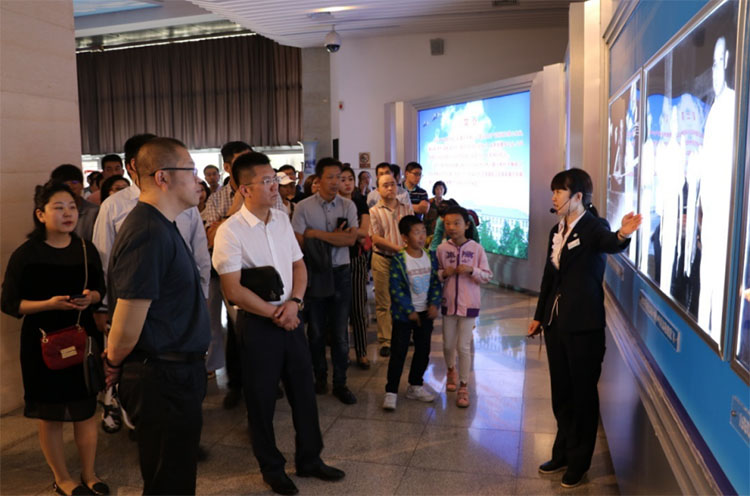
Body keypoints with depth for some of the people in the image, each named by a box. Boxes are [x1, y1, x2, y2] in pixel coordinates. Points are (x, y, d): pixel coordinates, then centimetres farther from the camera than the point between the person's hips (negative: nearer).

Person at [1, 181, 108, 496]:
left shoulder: (86, 249, 1)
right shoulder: (25, 254, -10)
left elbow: (101, 290, 9)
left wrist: (91, 297, -13)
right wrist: (49, 304, -22)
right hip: (44, 342, -3)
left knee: (87, 409, 12)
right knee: (50, 414, 10)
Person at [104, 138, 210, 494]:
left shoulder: (159, 225, 11)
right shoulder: (149, 234, -23)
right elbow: (126, 330, -24)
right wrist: (114, 366, -4)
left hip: (174, 376, 10)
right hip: (164, 382, -10)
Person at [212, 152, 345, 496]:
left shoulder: (282, 219, 4)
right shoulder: (230, 231, -15)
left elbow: (299, 265, 9)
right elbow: (233, 290, -18)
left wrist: (293, 302, -8)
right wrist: (274, 314, -13)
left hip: (290, 317, 6)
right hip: (257, 323, -5)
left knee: (303, 389, 14)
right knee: (261, 397, 9)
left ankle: (309, 458, 33)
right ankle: (271, 468, 30)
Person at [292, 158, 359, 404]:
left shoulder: (347, 205, 1)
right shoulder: (303, 207, -4)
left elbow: (351, 238, -11)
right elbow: (300, 242, -9)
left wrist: (317, 233, -13)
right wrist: (335, 237, -9)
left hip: (340, 273, 1)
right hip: (314, 272, -1)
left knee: (340, 331, 6)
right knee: (316, 330, 11)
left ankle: (340, 383, 18)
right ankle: (320, 377, 28)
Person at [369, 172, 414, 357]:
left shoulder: (406, 206, 9)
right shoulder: (374, 211, -1)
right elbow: (376, 239, -9)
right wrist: (398, 248, -17)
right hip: (383, 260, -3)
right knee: (383, 303, 1)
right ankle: (385, 341, 8)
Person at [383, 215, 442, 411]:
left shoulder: (431, 257, 1)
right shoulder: (398, 260, -14)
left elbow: (436, 283, 5)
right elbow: (396, 288, -14)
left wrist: (434, 304, -8)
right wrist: (410, 311, -14)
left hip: (426, 313, 5)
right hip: (404, 314, -5)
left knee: (423, 351, 13)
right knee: (398, 352, -1)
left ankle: (415, 386, 30)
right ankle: (391, 391, 9)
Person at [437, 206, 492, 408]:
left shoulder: (476, 248, -6)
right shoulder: (442, 248, -1)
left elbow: (487, 276, -3)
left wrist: (471, 270, -20)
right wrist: (444, 273, -13)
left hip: (469, 304, -2)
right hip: (448, 303, 3)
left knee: (464, 347, 0)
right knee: (448, 344, 14)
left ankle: (463, 387, 14)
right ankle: (451, 370, 44)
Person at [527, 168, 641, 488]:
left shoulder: (594, 227, -12)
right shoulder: (556, 230, 9)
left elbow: (609, 244, -37)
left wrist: (622, 235, -60)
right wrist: (540, 316, 17)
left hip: (584, 325, -7)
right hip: (556, 323, 7)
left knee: (583, 393, 8)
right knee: (560, 392, 18)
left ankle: (579, 461, 25)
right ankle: (562, 453, 35)